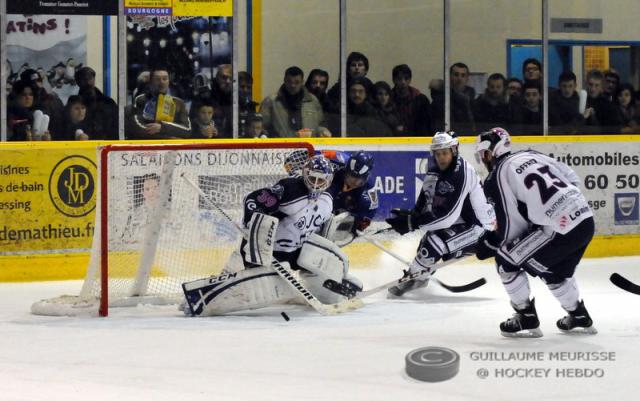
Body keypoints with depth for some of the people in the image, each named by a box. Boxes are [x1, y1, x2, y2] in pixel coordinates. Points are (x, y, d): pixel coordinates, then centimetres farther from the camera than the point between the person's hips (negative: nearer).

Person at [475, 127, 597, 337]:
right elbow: (573, 179, 21)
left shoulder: (497, 178, -2)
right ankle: (579, 317, 41)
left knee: (506, 261, 7)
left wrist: (489, 245, 13)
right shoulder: (532, 156, 19)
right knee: (554, 271, 32)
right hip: (586, 220, 8)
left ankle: (527, 319, 12)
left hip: (560, 230, -8)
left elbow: (511, 228, -3)